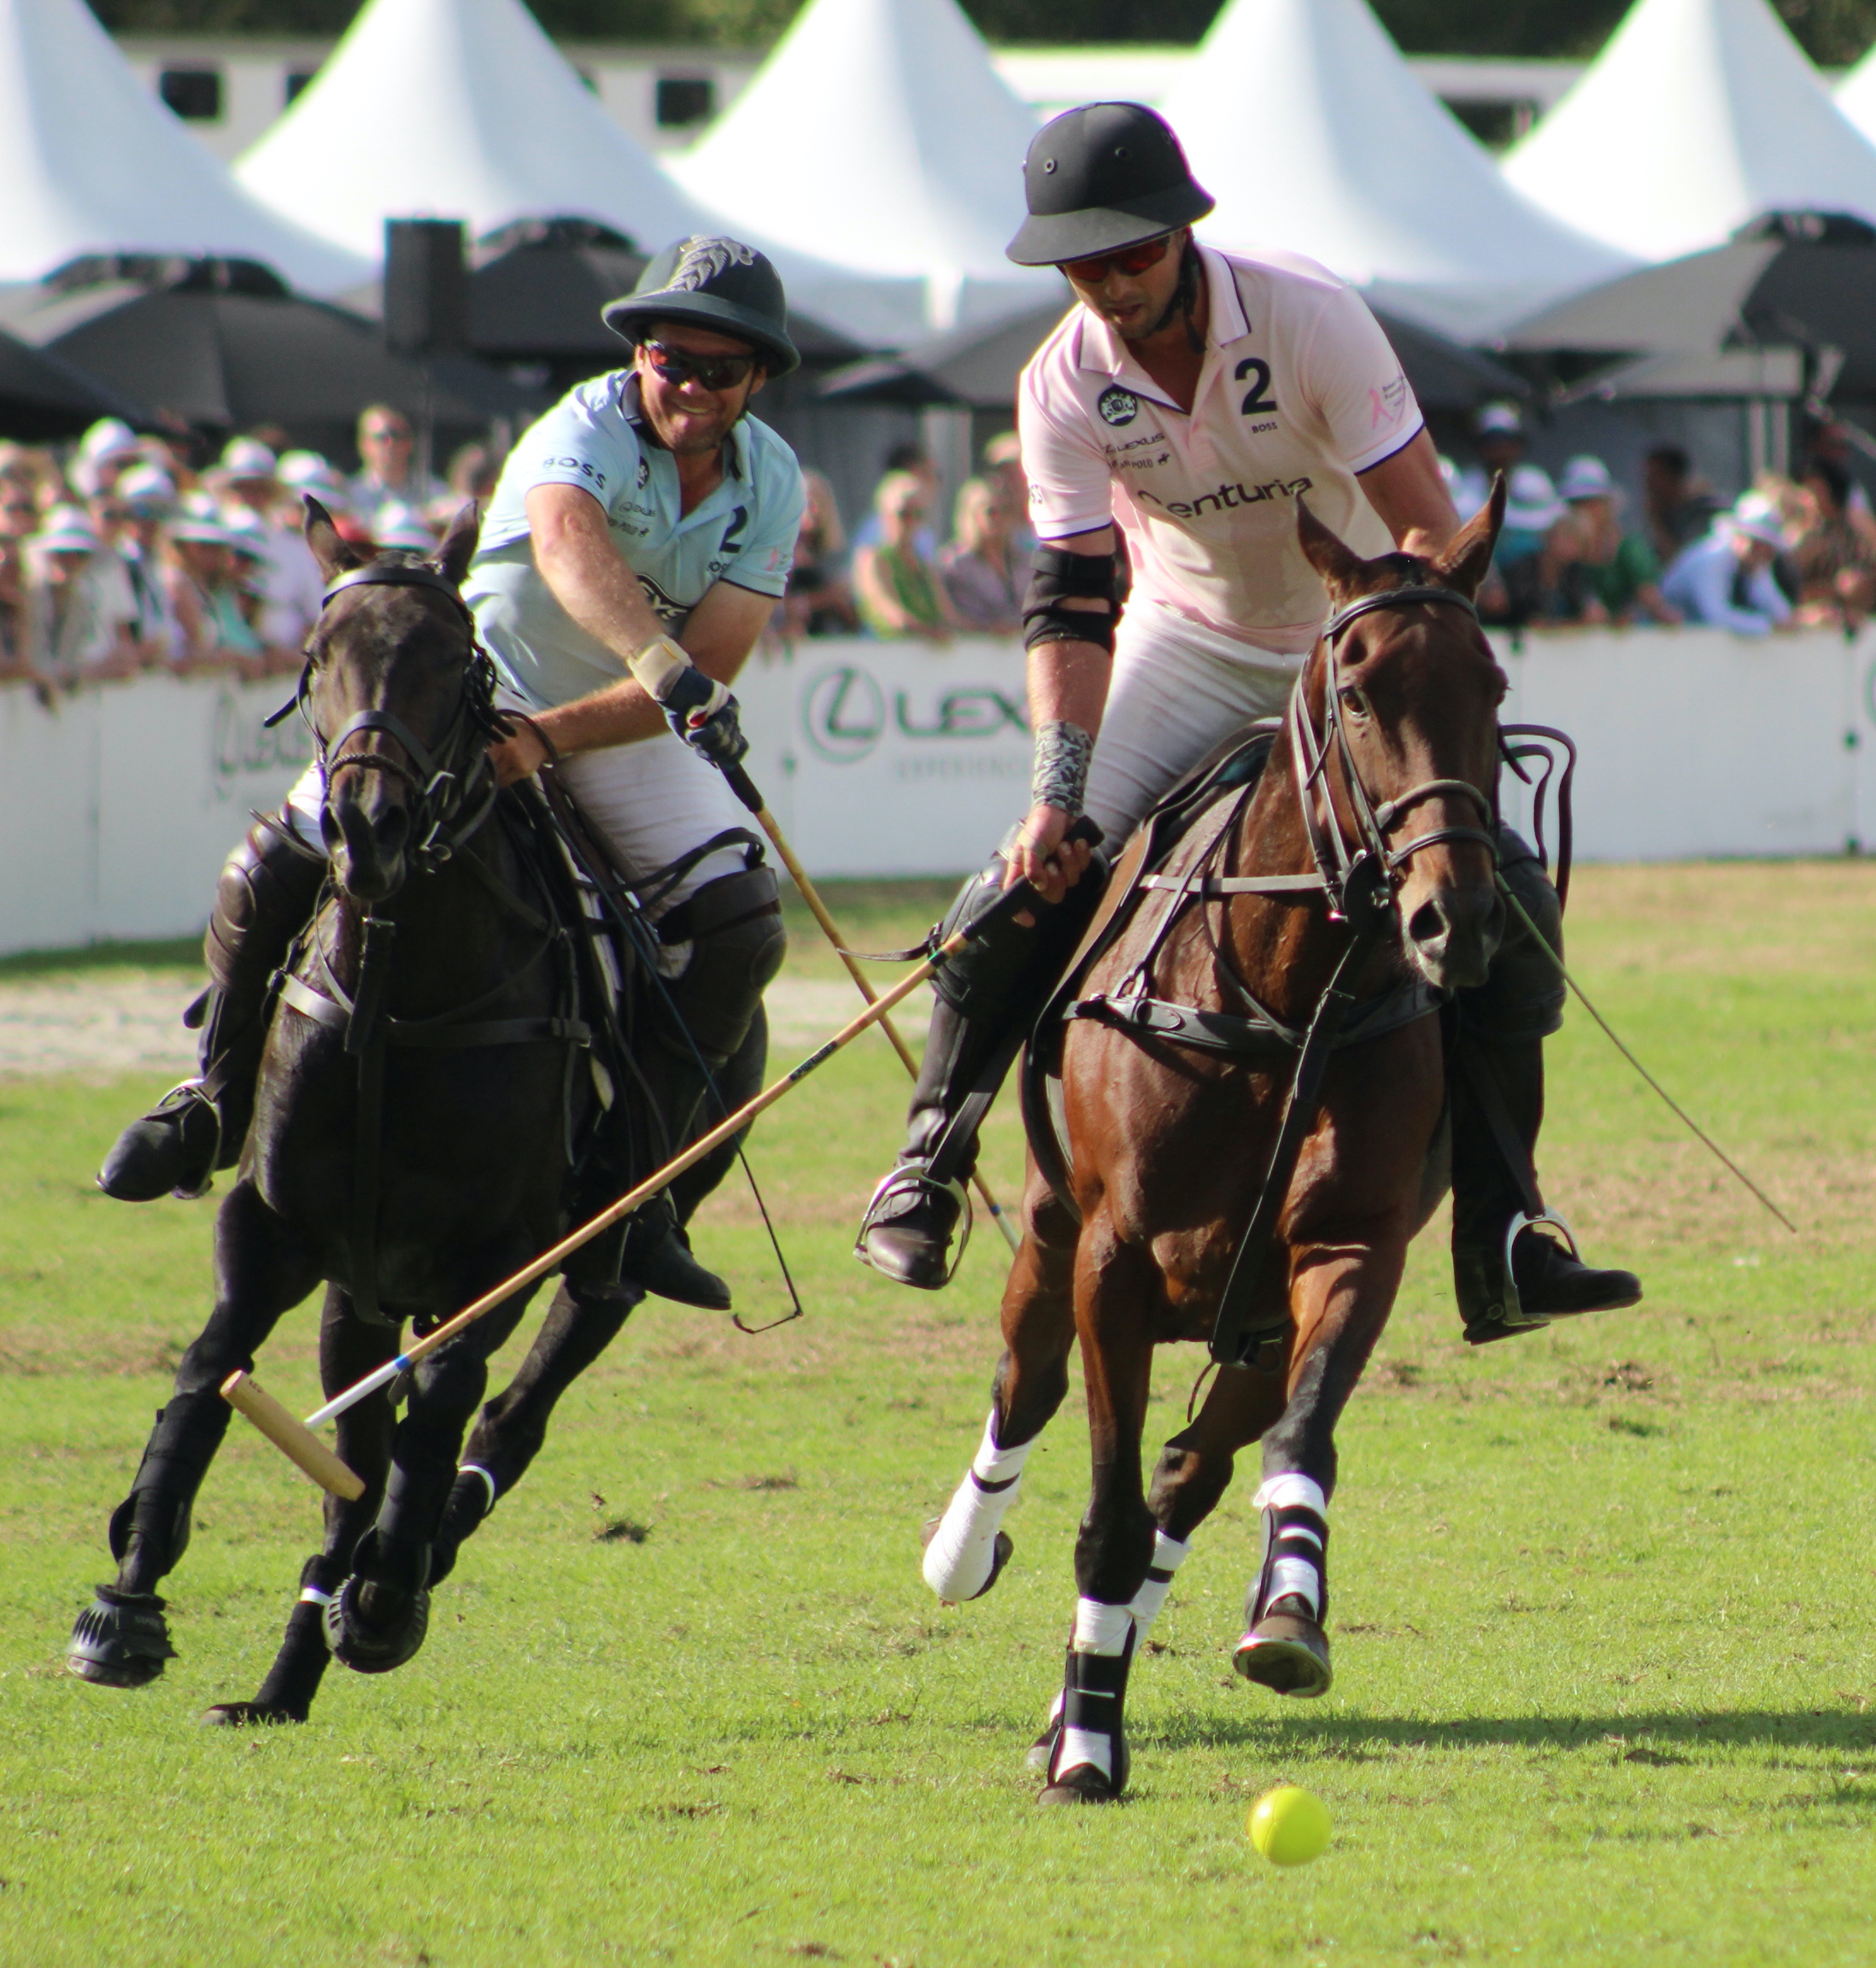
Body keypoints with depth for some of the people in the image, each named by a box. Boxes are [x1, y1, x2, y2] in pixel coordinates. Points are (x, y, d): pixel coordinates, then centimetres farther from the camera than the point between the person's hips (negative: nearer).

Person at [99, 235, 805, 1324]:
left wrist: (550, 739, -33)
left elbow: (710, 666, -19)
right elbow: (568, 545, -49)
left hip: (629, 730, 4)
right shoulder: (586, 431, -25)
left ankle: (636, 1190, -5)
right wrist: (674, 676, -65)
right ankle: (216, 1102, 5)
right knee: (274, 873, -21)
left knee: (740, 927, -18)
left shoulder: (771, 481, -11)